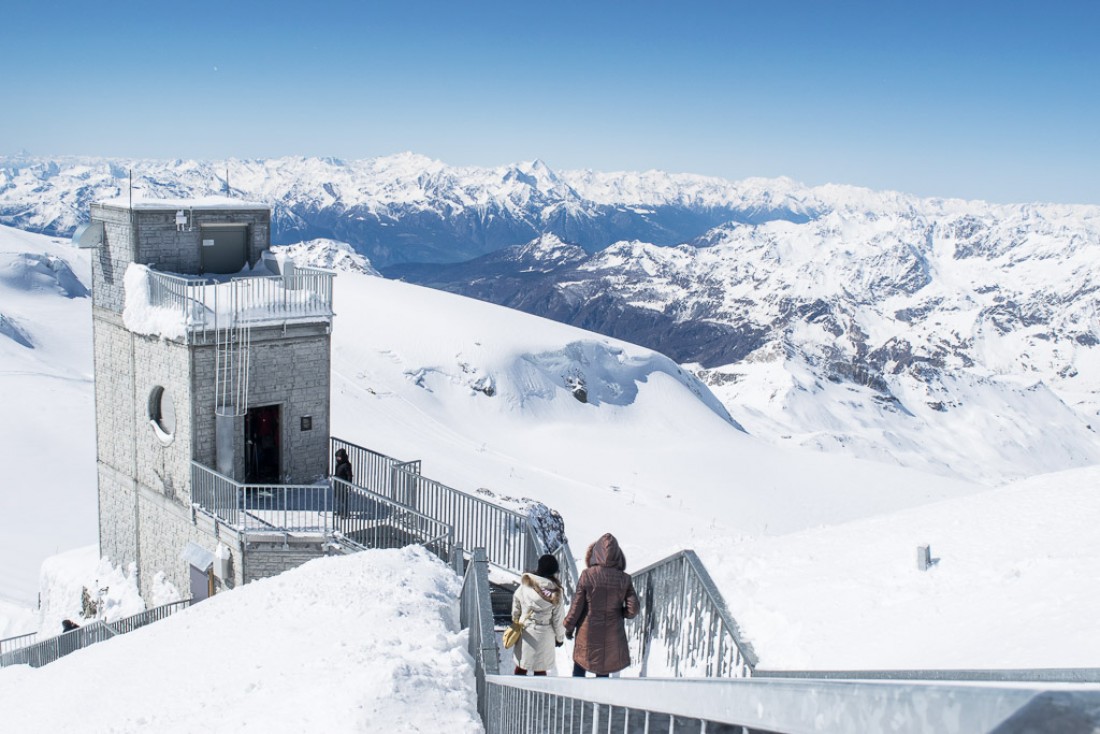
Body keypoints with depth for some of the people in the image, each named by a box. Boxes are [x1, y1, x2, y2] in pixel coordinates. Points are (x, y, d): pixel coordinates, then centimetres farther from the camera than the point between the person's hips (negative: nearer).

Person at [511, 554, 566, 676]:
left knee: (521, 667, 16)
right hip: (544, 635, -2)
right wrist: (560, 637, 8)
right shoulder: (555, 594, -15)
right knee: (540, 669, 11)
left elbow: (515, 610, 1)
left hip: (525, 633, 2)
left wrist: (516, 623, 19)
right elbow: (558, 620, -7)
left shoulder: (525, 585, -11)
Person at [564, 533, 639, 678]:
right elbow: (633, 610, -9)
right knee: (603, 674, 13)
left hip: (588, 633, -1)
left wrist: (569, 627, 6)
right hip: (612, 636, 1)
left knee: (579, 671, 16)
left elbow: (576, 606, -9)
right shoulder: (624, 579, -10)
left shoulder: (587, 575, -14)